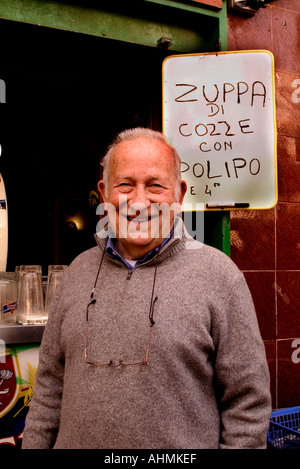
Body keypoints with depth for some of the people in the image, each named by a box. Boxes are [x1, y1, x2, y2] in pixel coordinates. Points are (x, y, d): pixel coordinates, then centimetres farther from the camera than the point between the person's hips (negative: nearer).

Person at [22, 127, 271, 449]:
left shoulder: (219, 275, -12)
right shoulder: (79, 271, 2)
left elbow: (247, 405, -10)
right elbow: (50, 386, 8)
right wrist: (33, 443, 4)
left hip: (182, 444, -3)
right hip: (74, 441, 4)